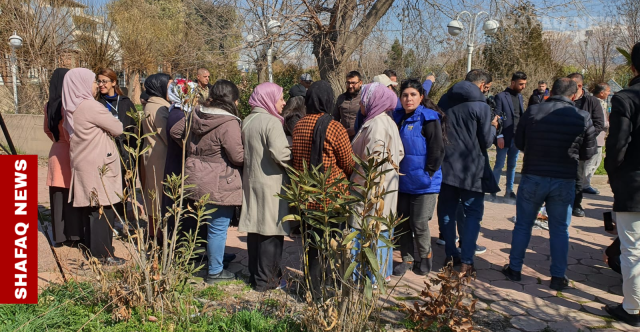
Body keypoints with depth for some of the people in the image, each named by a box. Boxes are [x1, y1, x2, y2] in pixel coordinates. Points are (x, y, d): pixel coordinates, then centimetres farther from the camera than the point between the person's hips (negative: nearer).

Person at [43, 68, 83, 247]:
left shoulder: (49, 106, 8)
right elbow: (70, 133, -19)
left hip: (56, 152, 7)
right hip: (69, 153, -7)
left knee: (58, 197, 11)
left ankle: (60, 235, 18)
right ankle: (73, 235, 7)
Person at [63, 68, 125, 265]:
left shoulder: (72, 108, 9)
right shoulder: (91, 106, -17)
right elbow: (118, 129, -10)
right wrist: (110, 126, 11)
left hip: (82, 163, 9)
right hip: (98, 164, -9)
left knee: (90, 208, 15)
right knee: (103, 209, -2)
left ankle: (92, 250, 24)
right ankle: (103, 255, 4)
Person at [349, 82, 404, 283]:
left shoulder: (376, 125, -19)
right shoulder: (388, 122, 12)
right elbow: (399, 153, 14)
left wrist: (357, 182, -14)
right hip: (385, 186, 10)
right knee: (381, 229, 17)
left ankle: (373, 276, 8)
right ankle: (384, 272, 29)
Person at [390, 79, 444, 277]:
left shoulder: (429, 118, -10)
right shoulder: (398, 118, 8)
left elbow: (437, 150, -13)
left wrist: (428, 173, -14)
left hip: (424, 184, -6)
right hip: (402, 181, 6)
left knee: (419, 224, 0)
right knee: (402, 223, 10)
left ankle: (425, 257, 24)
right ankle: (407, 259, 26)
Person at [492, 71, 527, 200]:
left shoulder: (520, 96, 13)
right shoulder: (501, 96, -8)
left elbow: (522, 116, 13)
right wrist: (499, 136, -16)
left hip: (517, 138, 6)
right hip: (504, 138, -6)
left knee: (512, 165, 11)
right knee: (499, 165, 0)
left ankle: (509, 191, 19)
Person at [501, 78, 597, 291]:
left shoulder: (532, 112, -7)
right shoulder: (583, 118, -6)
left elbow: (519, 143, 3)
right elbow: (588, 153, 3)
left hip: (532, 177, 0)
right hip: (564, 181, 0)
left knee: (523, 225, 13)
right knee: (560, 230, 12)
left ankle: (514, 269, 22)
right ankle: (558, 277, 19)